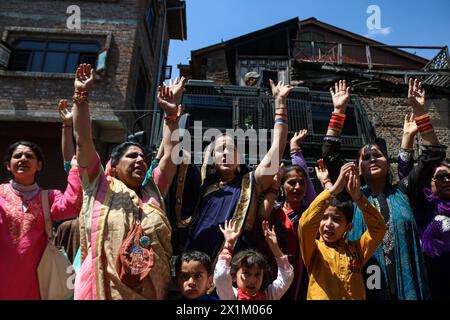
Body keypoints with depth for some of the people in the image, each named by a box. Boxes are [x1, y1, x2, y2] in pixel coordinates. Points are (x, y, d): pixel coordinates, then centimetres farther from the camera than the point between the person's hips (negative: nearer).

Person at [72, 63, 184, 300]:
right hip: (103, 290, -3)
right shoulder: (99, 187, 4)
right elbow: (83, 141, -4)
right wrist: (81, 95, -8)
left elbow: (171, 153, 8)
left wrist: (171, 112, 3)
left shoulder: (153, 191, 12)